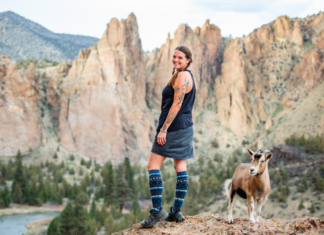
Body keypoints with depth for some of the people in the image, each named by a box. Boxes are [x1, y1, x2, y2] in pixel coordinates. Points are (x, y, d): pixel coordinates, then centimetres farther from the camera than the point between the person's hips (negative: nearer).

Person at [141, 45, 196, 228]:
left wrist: (163, 129, -21)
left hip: (173, 126, -10)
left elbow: (176, 104, -19)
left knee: (153, 166, -8)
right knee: (181, 167, 7)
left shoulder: (182, 76, -14)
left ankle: (157, 209, -14)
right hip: (186, 126, 10)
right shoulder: (190, 77, 17)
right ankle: (177, 211, 10)